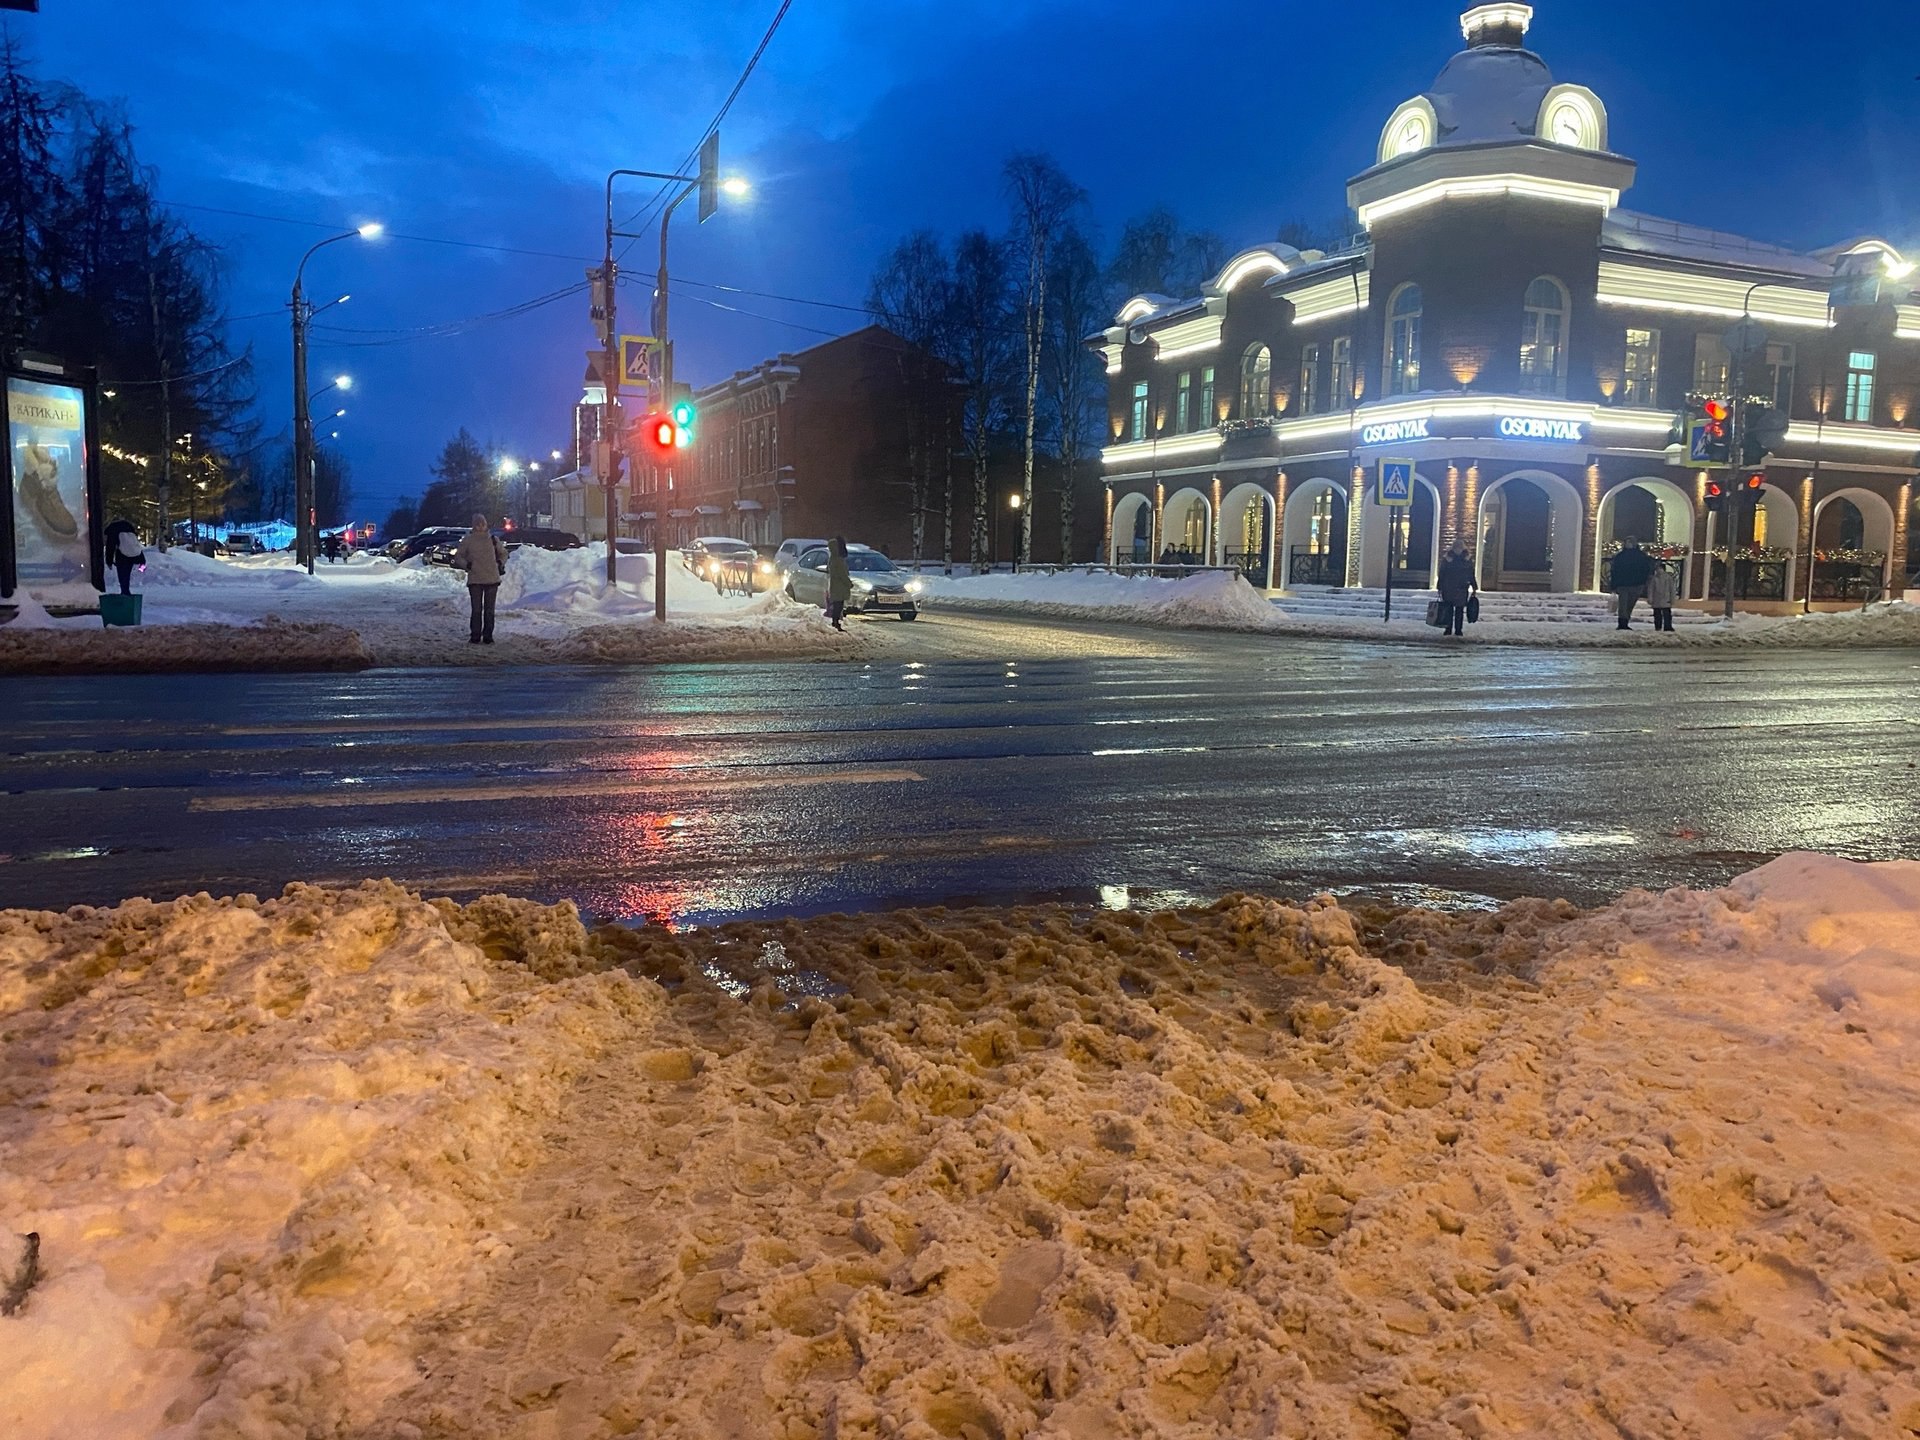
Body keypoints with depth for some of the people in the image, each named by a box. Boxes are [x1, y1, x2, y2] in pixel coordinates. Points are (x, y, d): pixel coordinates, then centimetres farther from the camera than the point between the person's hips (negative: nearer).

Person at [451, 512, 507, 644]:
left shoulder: (493, 539, 8)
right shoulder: (467, 540, 1)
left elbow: (503, 553, 23)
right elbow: (458, 556, 9)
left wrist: (501, 563, 7)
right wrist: (466, 564, -7)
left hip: (492, 579, 2)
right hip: (475, 580, -2)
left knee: (489, 610, 5)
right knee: (476, 609, -3)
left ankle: (488, 636, 11)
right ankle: (475, 637, 3)